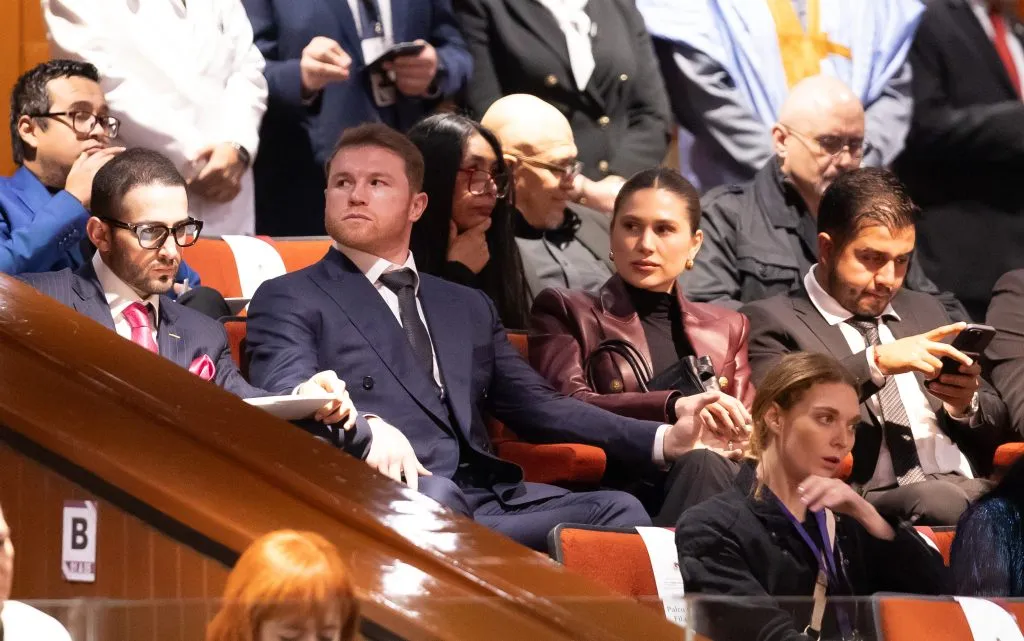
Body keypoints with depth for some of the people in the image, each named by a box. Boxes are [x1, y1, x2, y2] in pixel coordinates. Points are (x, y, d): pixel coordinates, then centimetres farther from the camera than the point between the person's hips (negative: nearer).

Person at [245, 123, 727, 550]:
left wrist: (665, 440, 10)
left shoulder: (467, 307, 30)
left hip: (487, 501, 5)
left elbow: (538, 407, 23)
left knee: (618, 509, -23)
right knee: (437, 496, -39)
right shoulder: (289, 300, 12)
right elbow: (292, 402, -6)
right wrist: (366, 428, -29)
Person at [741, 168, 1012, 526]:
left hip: (970, 489, 5)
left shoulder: (924, 311, 27)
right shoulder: (773, 321, 8)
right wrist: (876, 362, -16)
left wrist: (967, 406, 5)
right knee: (936, 499, -37)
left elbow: (999, 430, 28)